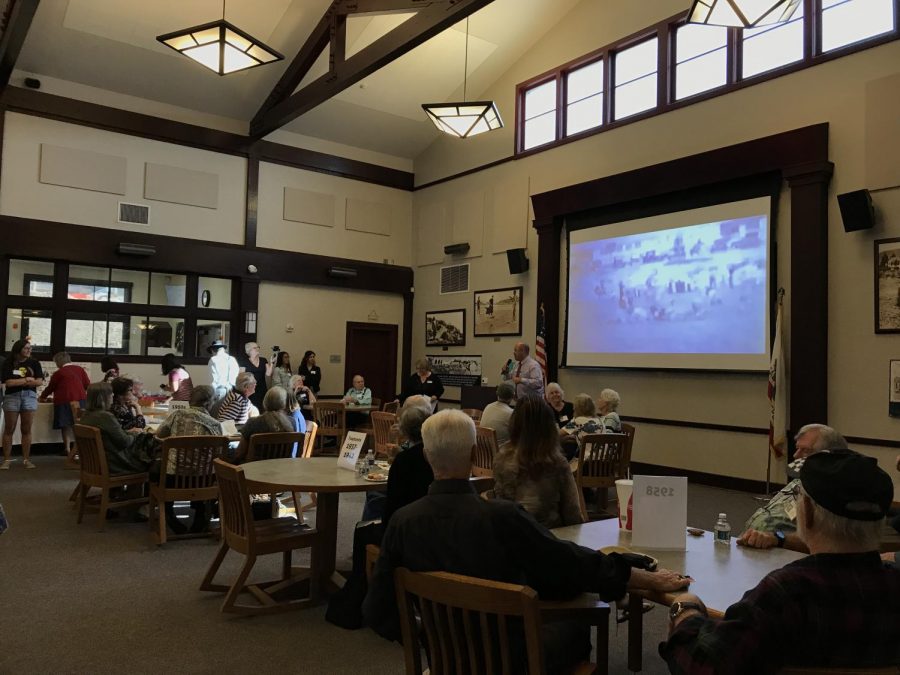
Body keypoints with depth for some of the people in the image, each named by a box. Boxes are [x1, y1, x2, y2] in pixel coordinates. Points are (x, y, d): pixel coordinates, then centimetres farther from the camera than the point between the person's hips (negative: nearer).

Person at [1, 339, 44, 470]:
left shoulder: (34, 363, 6)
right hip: (12, 397, -1)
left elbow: (40, 381, -2)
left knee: (26, 430, 3)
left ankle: (26, 459, 6)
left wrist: (18, 382, -8)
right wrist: (27, 380, -5)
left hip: (29, 397, 1)